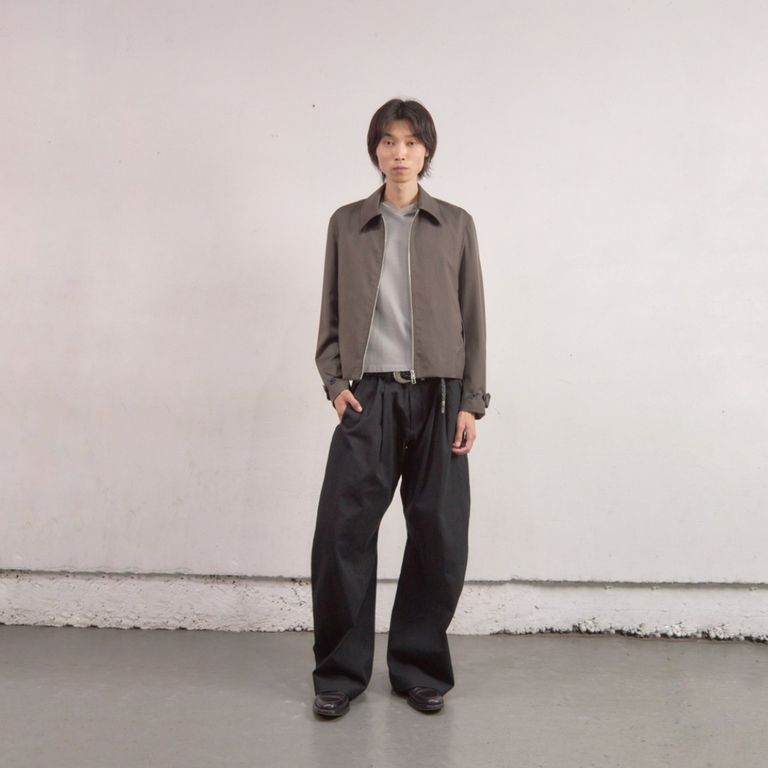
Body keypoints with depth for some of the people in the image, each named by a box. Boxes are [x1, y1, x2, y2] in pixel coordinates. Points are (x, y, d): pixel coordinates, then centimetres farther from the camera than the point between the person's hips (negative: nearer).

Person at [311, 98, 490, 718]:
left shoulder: (455, 225, 8)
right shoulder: (347, 223, 9)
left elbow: (472, 318, 6)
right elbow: (331, 312, 11)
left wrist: (471, 402, 0)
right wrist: (336, 381, -3)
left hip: (437, 395, 0)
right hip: (369, 394, 0)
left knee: (439, 536, 3)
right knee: (342, 530, -5)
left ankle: (420, 668, 20)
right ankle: (340, 671, 11)